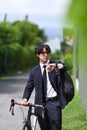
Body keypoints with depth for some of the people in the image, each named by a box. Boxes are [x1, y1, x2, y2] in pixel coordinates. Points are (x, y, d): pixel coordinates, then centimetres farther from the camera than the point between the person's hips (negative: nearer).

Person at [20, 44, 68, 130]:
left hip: (54, 103, -2)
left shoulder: (56, 65, 6)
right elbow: (29, 87, 12)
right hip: (40, 104, 3)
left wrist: (55, 65, -36)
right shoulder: (34, 71, 12)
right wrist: (25, 99, -7)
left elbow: (65, 66, -15)